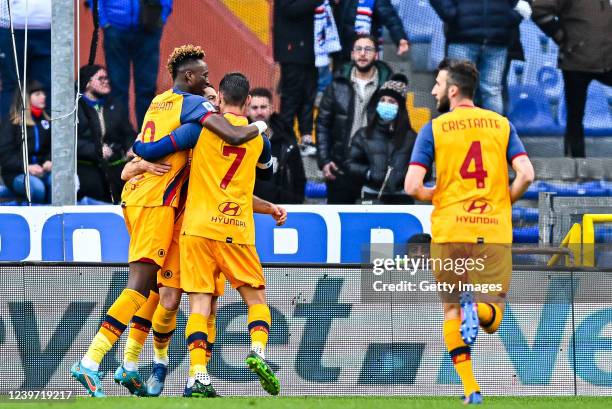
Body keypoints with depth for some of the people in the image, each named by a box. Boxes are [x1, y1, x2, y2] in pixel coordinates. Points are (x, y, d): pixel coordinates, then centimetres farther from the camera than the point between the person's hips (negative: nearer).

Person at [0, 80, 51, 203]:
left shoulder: (47, 121, 18)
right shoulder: (11, 123, 4)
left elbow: (52, 148, 18)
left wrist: (49, 161, -6)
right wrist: (26, 167, -18)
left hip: (42, 170, 3)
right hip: (17, 173, -3)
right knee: (37, 187, -36)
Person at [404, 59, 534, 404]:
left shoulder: (434, 129, 0)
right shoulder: (502, 125, 6)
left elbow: (413, 187, -8)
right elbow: (526, 175, -5)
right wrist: (504, 202, 13)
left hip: (450, 230, -1)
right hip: (495, 231, 1)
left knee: (451, 309, 15)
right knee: (494, 318, 10)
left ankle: (471, 388, 1)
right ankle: (478, 308, -27)